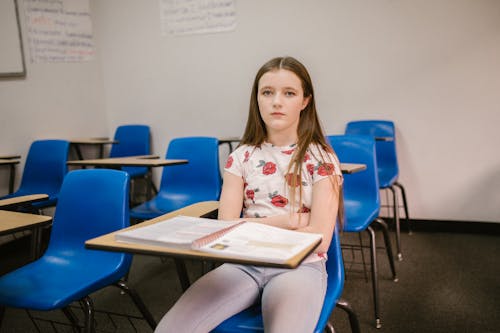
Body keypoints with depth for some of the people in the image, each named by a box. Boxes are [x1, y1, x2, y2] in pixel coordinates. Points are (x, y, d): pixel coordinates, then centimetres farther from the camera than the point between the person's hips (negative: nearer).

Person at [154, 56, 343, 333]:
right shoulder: (241, 156, 6)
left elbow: (319, 238, -10)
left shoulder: (321, 159, -1)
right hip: (243, 265, 2)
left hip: (299, 267, -2)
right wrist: (286, 220, -10)